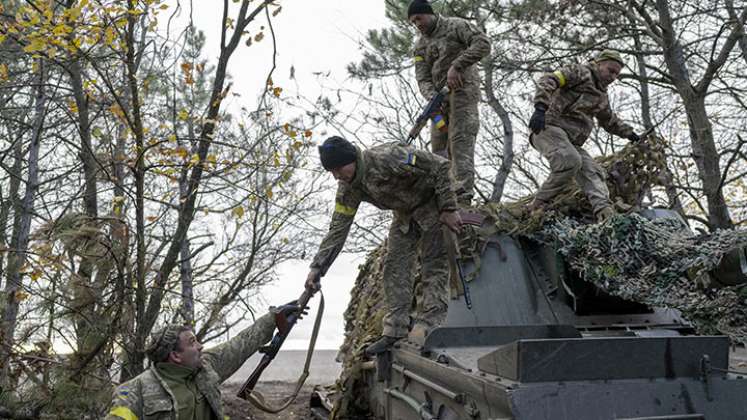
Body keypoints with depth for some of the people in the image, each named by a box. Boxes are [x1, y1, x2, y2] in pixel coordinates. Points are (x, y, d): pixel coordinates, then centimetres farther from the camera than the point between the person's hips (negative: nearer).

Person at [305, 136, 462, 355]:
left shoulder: (387, 158, -34)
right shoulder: (348, 189, -11)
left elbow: (441, 166, -28)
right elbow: (338, 228, -6)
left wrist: (449, 209, -26)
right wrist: (317, 267, -13)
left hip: (432, 204, -7)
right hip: (405, 214, 7)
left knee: (435, 266, -10)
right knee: (394, 267, -1)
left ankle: (427, 329, -8)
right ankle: (395, 331, 2)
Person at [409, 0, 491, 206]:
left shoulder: (456, 25, 3)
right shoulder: (420, 46, 17)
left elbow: (483, 44, -12)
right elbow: (423, 79, 5)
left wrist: (456, 66, -21)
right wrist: (432, 98, -16)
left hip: (463, 89, -6)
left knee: (460, 141, -18)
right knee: (439, 146, 0)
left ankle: (463, 197, -25)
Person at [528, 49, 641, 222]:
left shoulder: (602, 96, 28)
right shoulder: (580, 72, 2)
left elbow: (610, 121, 47)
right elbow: (547, 81, -14)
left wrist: (629, 133, 39)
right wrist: (540, 108, -29)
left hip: (571, 141, 9)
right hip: (549, 127, -9)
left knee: (592, 172, -11)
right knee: (570, 161, -32)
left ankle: (605, 212, -28)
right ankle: (538, 205, -22)